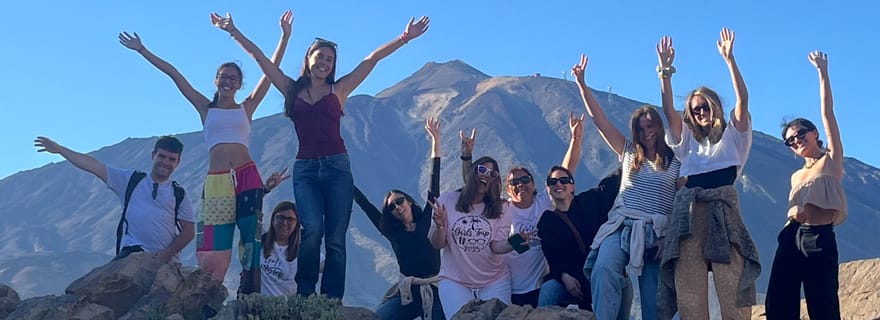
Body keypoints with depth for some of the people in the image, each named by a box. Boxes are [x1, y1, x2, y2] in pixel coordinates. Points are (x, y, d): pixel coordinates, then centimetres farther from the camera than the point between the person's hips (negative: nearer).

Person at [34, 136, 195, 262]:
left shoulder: (179, 194, 10)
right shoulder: (130, 180, 11)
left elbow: (189, 231, 6)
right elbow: (94, 166, 9)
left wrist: (168, 252, -9)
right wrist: (59, 149, 7)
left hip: (167, 261, 2)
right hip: (133, 251, -1)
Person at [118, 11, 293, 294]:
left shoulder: (246, 108, 13)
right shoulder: (205, 108, 15)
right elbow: (174, 74, 15)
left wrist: (285, 36, 6)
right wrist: (142, 50, 17)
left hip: (247, 177, 0)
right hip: (217, 181, 0)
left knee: (251, 241, -5)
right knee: (215, 249, -3)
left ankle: (250, 298, -5)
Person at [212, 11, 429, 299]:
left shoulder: (339, 90, 11)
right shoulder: (292, 90, 13)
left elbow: (372, 59, 8)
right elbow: (259, 57, 14)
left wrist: (404, 38, 5)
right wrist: (233, 31, 15)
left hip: (337, 167, 0)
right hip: (305, 169, 0)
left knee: (335, 239, -3)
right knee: (313, 229, -20)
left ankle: (332, 302, 1)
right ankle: (304, 294, -8)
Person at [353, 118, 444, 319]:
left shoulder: (428, 221, 7)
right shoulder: (392, 232, 12)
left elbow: (434, 181, 5)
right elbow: (364, 204, 14)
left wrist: (435, 141, 4)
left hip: (434, 290, -1)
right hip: (406, 292, 2)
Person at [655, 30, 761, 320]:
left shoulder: (732, 135, 20)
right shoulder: (689, 141, 28)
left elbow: (742, 100, 5)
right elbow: (669, 110, 16)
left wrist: (728, 58, 0)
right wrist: (665, 70, 7)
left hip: (722, 208, -3)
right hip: (688, 212, 3)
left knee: (733, 287, -13)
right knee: (688, 290, -5)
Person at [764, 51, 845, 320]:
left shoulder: (832, 159, 8)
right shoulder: (796, 176, 23)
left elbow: (827, 112, 4)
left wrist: (822, 71, 3)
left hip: (819, 239, -6)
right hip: (790, 239, 6)